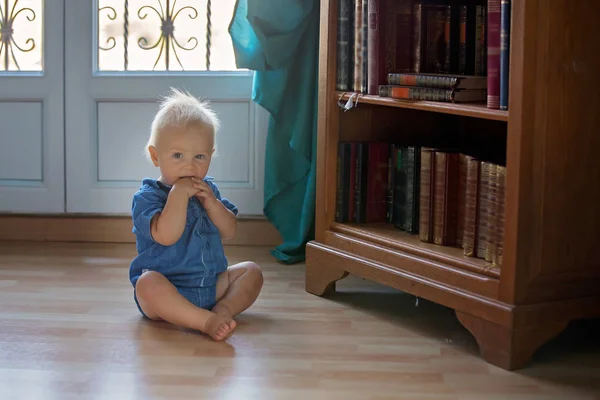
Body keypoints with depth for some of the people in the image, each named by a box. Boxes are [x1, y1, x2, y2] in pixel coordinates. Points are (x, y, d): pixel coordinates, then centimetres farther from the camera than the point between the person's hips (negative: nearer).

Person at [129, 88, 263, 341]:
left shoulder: (207, 189, 11)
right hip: (169, 292, -7)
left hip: (211, 285, 7)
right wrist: (179, 194, -28)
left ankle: (224, 309, -25)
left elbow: (229, 231, 2)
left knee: (251, 271, -1)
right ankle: (206, 321, -43)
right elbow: (166, 235, -28)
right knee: (148, 282, -36)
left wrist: (210, 201, -13)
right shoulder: (147, 197, -11)